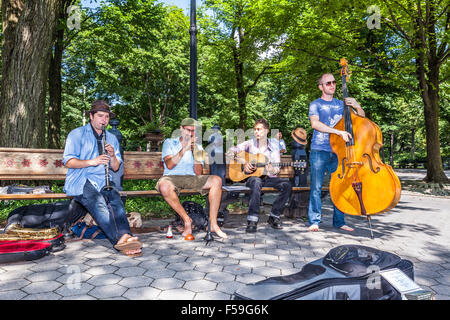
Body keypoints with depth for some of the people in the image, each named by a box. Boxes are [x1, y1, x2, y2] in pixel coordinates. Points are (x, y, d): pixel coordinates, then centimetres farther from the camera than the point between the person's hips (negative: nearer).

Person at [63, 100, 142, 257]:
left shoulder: (112, 138, 22)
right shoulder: (77, 134, 9)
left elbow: (116, 168, 17)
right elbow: (68, 161, -3)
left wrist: (112, 156, -5)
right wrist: (92, 162, -19)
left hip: (103, 182, 4)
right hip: (80, 181, -4)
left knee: (116, 201, -30)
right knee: (98, 203, -34)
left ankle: (124, 236, -47)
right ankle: (120, 239, -49)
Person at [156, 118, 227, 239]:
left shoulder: (197, 147, 17)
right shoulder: (169, 143, 10)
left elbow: (198, 173, 4)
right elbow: (169, 165, -8)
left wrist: (195, 152, -7)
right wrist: (184, 149, -10)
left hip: (191, 178, 3)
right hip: (171, 177, -2)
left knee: (216, 180, -22)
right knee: (164, 186, -39)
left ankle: (213, 224, -19)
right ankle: (187, 220, -17)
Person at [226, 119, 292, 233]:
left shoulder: (273, 146, 7)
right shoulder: (250, 143, 5)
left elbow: (277, 169, 3)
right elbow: (231, 151, 0)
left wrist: (272, 170, -22)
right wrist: (243, 163, -13)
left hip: (268, 177, 3)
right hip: (251, 176, -2)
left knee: (287, 184, -22)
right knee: (256, 182, -38)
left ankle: (274, 216, -10)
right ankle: (252, 220, -37)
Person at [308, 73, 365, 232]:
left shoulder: (341, 104, 18)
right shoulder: (315, 104, 5)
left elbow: (362, 117, 18)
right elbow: (315, 123, -15)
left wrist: (357, 106, -4)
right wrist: (339, 131, -23)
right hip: (319, 150, -4)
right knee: (316, 187, -4)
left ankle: (339, 221, 15)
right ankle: (314, 221, 5)